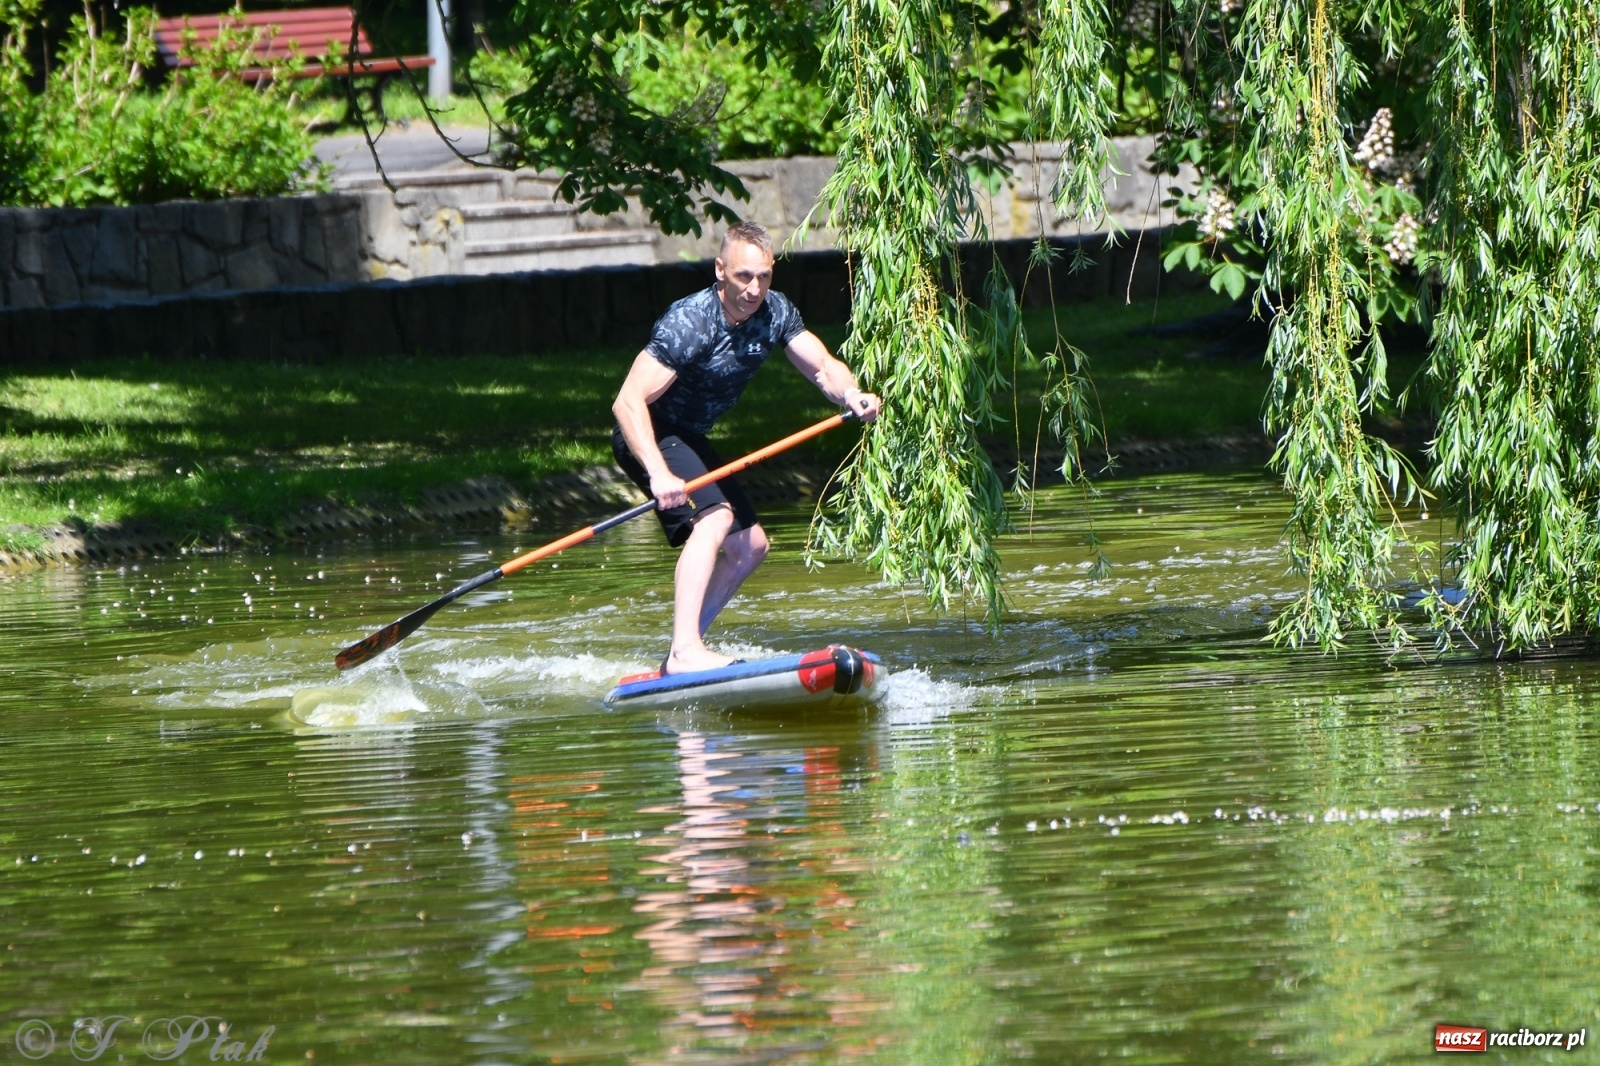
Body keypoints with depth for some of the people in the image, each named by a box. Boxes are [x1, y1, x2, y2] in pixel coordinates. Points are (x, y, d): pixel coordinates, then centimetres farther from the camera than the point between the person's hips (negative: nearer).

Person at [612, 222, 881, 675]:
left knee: (750, 547, 14)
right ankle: (684, 653, -38)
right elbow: (628, 402, -35)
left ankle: (687, 646, 19)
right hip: (647, 435, -9)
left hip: (689, 439, 9)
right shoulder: (689, 323, -29)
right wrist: (659, 474, -46)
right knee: (715, 516, -30)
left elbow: (823, 366, -4)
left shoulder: (774, 312, -7)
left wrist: (851, 394, -28)